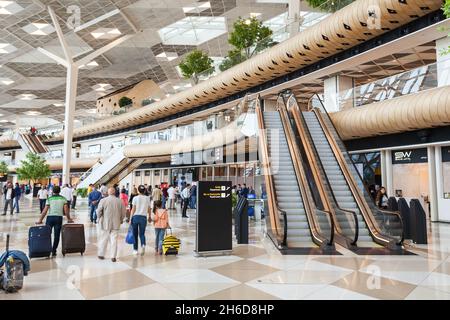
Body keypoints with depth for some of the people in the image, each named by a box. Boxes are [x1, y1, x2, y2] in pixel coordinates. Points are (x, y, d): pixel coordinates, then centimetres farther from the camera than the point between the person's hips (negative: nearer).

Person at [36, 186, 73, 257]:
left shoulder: (49, 199, 2)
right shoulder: (63, 199, 5)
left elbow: (45, 211, -4)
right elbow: (66, 210, -2)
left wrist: (40, 220, 0)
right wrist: (69, 219, 6)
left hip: (50, 217, -1)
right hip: (59, 217, 1)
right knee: (56, 235, 7)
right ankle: (53, 251, 10)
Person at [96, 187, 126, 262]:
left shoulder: (103, 200, -9)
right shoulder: (120, 201, -3)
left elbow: (98, 211, -6)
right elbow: (123, 213, 3)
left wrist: (99, 218, 13)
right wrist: (120, 220, 18)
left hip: (105, 223, -1)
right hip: (115, 224, 1)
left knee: (103, 239, 13)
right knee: (114, 240, 6)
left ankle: (101, 255, 25)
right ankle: (113, 257, 7)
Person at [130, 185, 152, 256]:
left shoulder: (135, 198, -2)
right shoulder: (147, 198, 3)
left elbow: (133, 209, -5)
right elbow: (149, 209, 7)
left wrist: (131, 218, 1)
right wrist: (149, 217, 22)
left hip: (136, 216, -1)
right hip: (143, 217, 1)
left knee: (135, 234, 11)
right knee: (142, 233, 10)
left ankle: (135, 250, 18)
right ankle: (143, 245, -16)